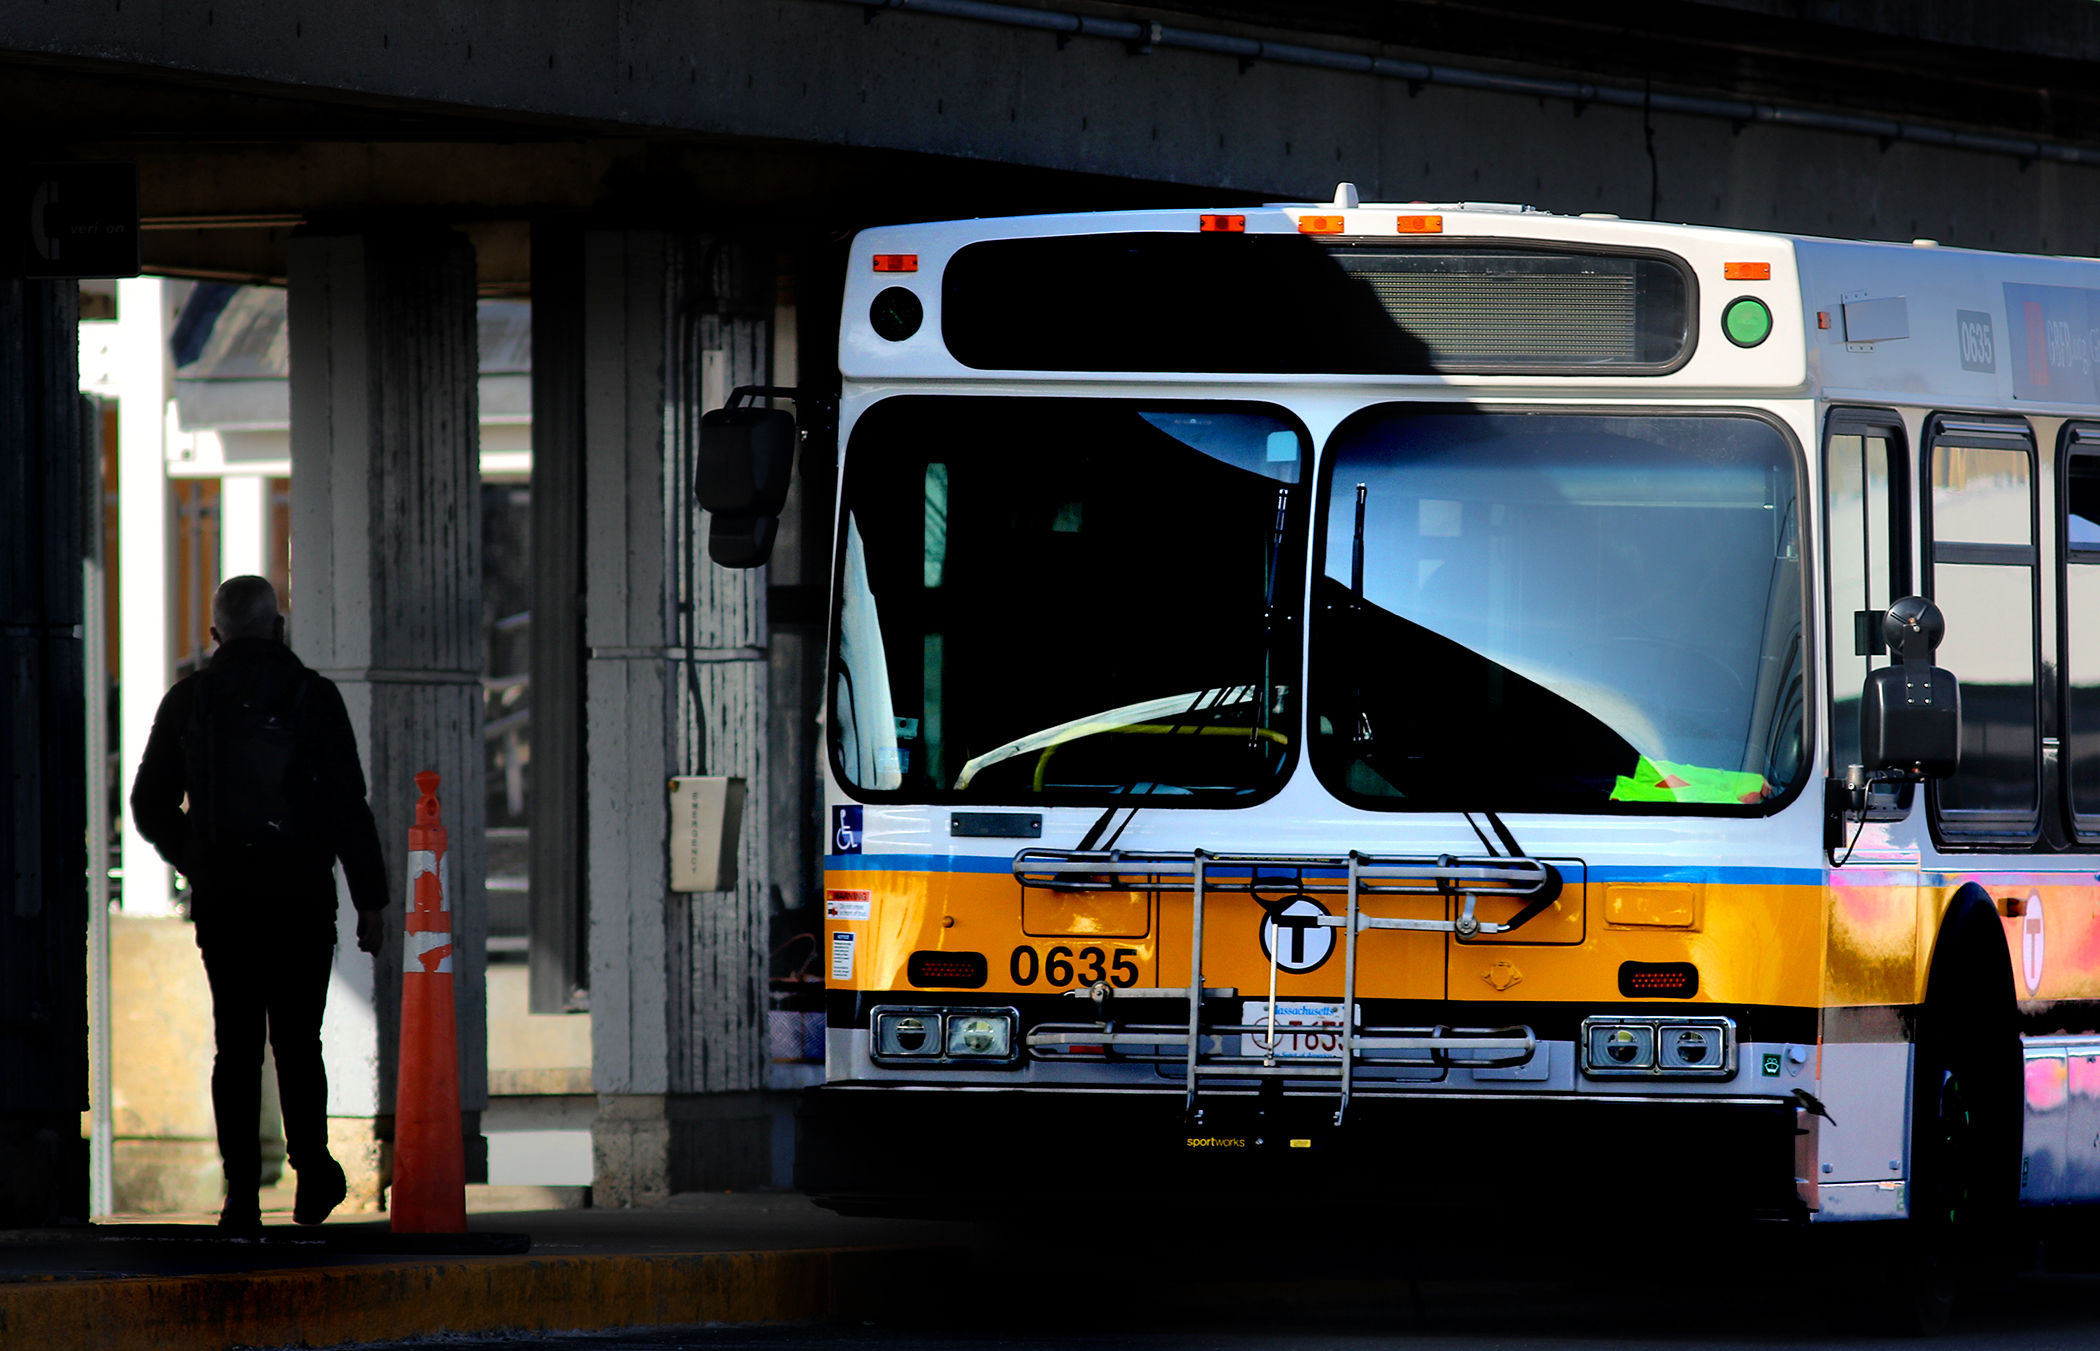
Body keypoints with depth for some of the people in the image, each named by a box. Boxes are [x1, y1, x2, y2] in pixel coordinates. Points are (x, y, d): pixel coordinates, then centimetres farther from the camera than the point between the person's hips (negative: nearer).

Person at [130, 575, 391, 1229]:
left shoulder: (188, 701, 4)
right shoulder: (313, 697, -2)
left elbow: (152, 807, 9)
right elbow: (349, 806, -5)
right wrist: (370, 899, -1)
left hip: (220, 899, 1)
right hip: (302, 896, -1)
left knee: (236, 1043, 4)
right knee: (298, 1039, 9)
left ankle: (242, 1191, -2)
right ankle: (312, 1164, -4)